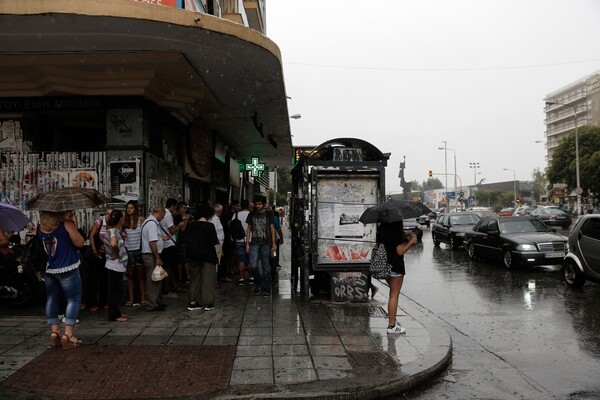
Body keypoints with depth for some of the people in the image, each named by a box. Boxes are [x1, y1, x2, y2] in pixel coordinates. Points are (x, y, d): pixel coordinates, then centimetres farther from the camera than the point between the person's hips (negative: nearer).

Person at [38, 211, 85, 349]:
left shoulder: (40, 229, 2)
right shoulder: (67, 225, -14)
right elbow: (80, 243, -9)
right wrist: (73, 227, 0)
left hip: (48, 270, 5)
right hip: (67, 269, -5)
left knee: (51, 300, 15)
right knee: (74, 299, 3)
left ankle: (54, 332, 14)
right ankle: (68, 334, -2)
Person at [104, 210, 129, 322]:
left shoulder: (113, 230, 10)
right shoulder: (113, 231, -18)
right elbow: (113, 244, -38)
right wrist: (115, 254, -21)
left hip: (117, 266, 9)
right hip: (115, 266, -9)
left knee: (116, 290, 16)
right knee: (114, 290, -1)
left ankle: (116, 313, 25)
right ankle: (114, 315, 7)